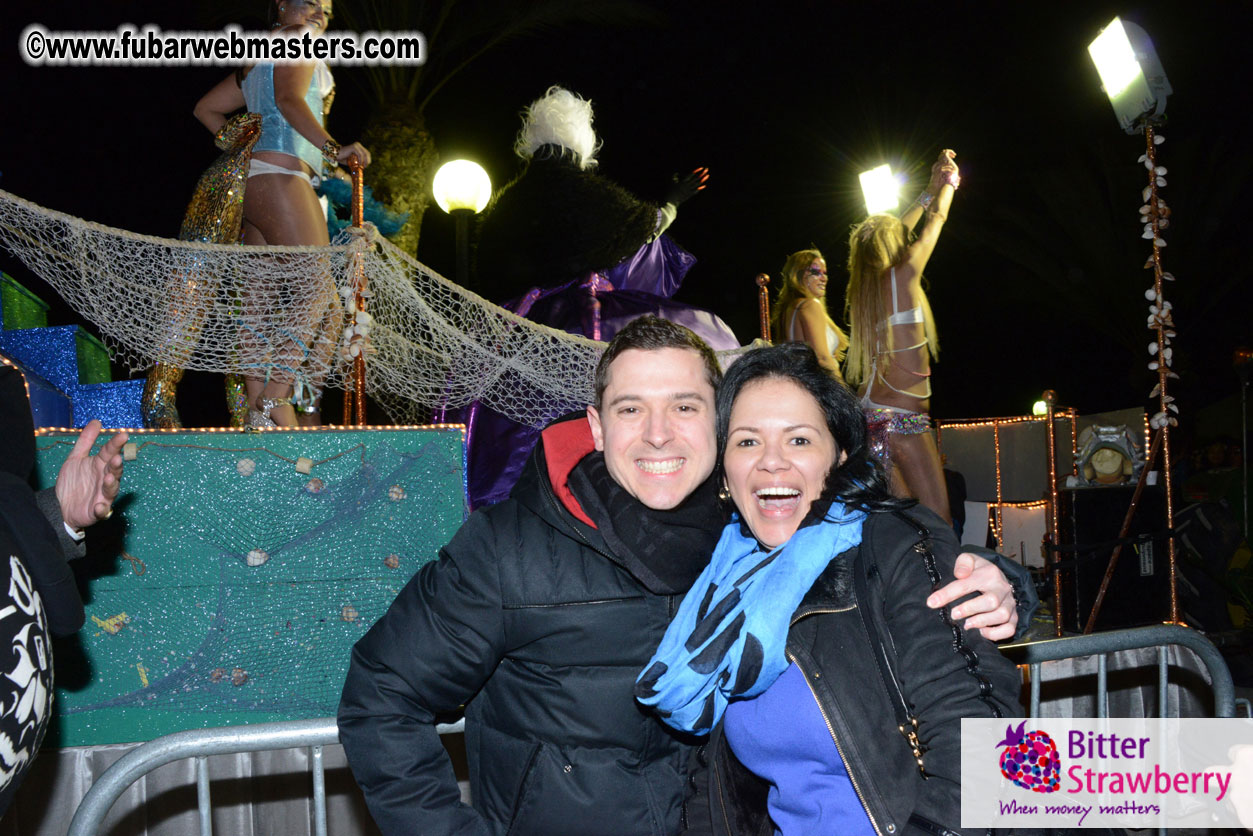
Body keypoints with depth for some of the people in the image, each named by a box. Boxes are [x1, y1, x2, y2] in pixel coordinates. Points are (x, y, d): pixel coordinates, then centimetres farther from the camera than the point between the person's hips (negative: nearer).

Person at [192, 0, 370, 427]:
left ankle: (257, 403, 2)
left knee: (263, 297, 4)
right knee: (315, 290, -16)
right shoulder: (298, 41, 1)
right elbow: (289, 99, -18)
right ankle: (277, 403, -22)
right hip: (282, 177, -10)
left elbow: (206, 109, 32)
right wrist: (331, 147, -30)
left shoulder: (257, 58, 28)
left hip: (253, 180, 10)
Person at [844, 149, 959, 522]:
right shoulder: (903, 274, -7)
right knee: (939, 522, -9)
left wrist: (929, 192, 38)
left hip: (873, 413, 8)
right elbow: (935, 221, 9)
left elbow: (895, 229, 28)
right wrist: (948, 181, 27)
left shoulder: (862, 287, 11)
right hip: (904, 417, -8)